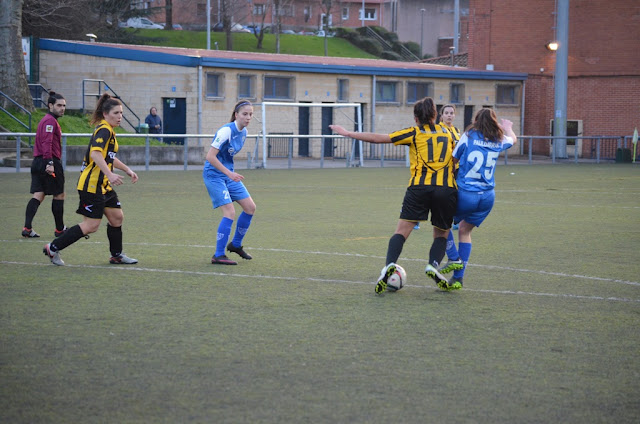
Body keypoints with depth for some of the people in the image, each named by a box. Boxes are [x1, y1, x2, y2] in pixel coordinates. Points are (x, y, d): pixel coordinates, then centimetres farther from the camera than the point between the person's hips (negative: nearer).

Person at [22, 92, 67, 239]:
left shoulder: (47, 120, 20)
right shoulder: (50, 121, -12)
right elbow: (46, 143, -22)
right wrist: (50, 163, -28)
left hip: (37, 162, 9)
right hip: (50, 162, -9)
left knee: (38, 196, 2)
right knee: (59, 195, 5)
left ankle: (27, 228, -9)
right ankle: (59, 229, 14)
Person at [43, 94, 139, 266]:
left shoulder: (109, 131, 16)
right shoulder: (104, 130, -16)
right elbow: (95, 153, -32)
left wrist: (127, 170, 33)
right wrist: (110, 174, -40)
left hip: (103, 185, 10)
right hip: (91, 185, -10)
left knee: (117, 217, 12)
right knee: (91, 226, -8)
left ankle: (117, 255, 25)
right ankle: (53, 248, 0)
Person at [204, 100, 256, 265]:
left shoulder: (244, 132, 4)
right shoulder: (226, 131, -22)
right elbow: (210, 156, -25)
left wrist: (231, 173, 18)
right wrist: (229, 173, -27)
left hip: (229, 174, 9)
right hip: (214, 174, -9)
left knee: (250, 207, 5)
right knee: (230, 212, -17)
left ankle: (236, 244, 23)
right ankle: (218, 255, -9)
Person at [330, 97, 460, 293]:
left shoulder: (414, 133, 9)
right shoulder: (447, 133, 17)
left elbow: (378, 138, 5)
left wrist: (347, 133, 11)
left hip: (419, 187, -2)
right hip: (447, 189, 2)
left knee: (402, 231, 0)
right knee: (441, 234, 16)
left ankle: (390, 264, -23)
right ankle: (433, 265, -10)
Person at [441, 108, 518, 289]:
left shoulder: (469, 136, -4)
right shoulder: (499, 141, 9)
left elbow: (454, 159, 2)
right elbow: (513, 139, 33)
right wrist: (508, 127, 53)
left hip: (465, 194, -4)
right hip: (488, 197, 4)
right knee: (465, 230, 20)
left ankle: (454, 259, 4)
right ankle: (458, 278, 16)